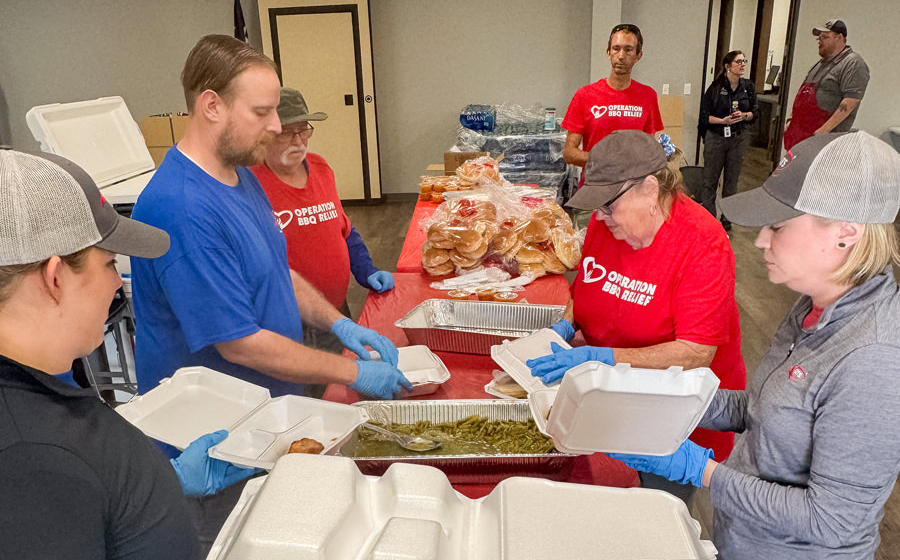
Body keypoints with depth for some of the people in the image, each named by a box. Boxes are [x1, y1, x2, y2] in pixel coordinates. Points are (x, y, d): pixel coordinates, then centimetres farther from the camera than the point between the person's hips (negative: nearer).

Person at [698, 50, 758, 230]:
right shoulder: (716, 87, -6)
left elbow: (755, 112, 11)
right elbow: (704, 115, -6)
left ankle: (727, 219, 18)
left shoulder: (749, 86, 5)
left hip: (739, 137, 3)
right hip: (716, 136, -3)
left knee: (732, 179, 8)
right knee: (710, 179, 0)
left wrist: (744, 115, -9)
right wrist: (723, 120, -19)